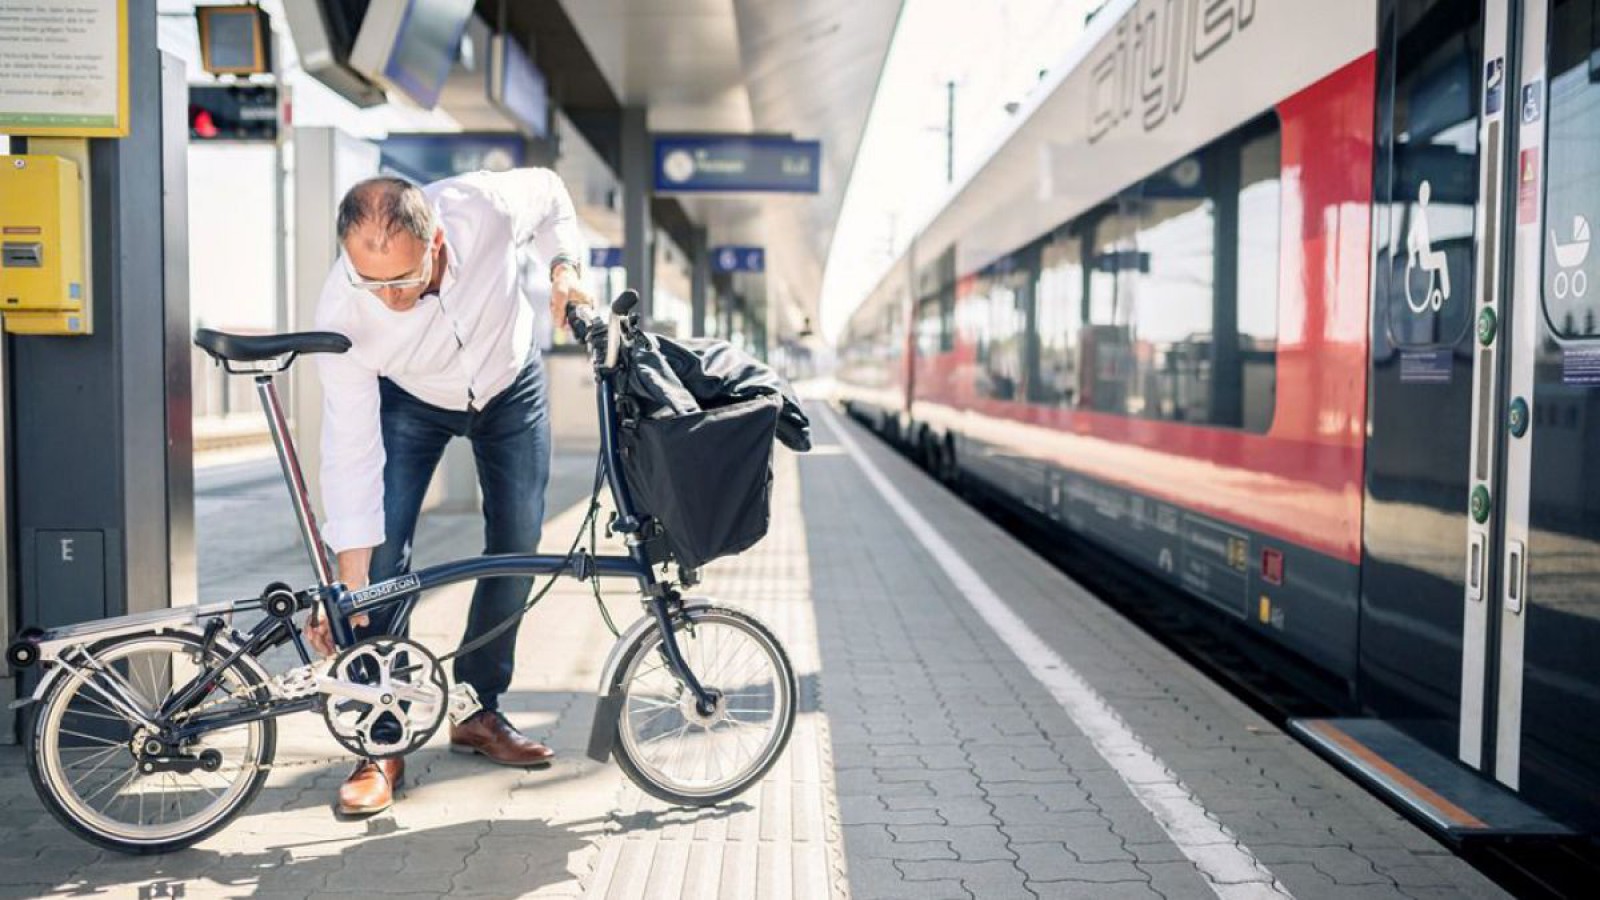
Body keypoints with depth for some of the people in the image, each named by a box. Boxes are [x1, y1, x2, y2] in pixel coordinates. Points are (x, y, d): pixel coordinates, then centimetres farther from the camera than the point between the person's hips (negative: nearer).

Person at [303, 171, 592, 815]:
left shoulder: (486, 208, -37)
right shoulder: (342, 314, -36)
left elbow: (550, 195, -9)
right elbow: (350, 453, -30)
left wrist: (564, 268, -25)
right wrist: (350, 587, -30)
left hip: (510, 388, 2)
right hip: (409, 401, -2)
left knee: (518, 546, -1)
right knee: (385, 550, -16)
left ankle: (478, 712, 16)